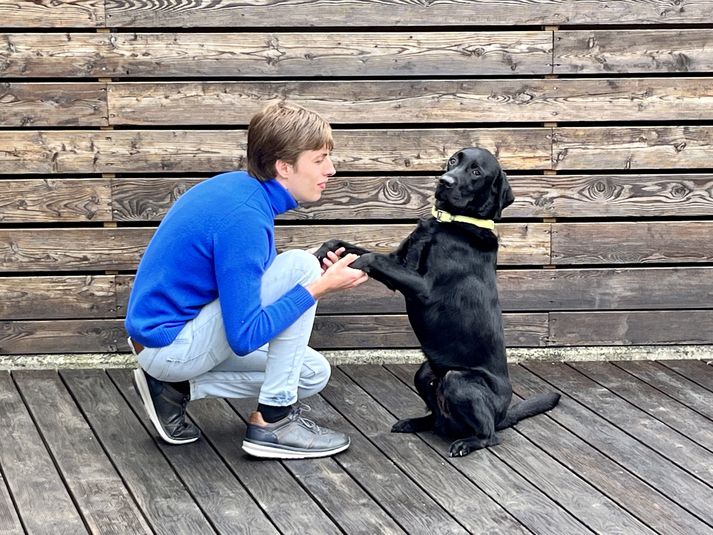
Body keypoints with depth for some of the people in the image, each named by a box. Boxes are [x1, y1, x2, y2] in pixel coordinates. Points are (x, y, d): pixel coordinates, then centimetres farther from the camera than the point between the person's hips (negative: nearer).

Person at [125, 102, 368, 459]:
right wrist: (318, 286, -21)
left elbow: (248, 281, 15)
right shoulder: (244, 217, -25)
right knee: (301, 265, -17)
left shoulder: (239, 186, 3)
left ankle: (175, 387, 8)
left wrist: (324, 277, 0)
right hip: (170, 345, -10)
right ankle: (272, 420, -11)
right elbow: (245, 337, -26)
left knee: (313, 374, 12)